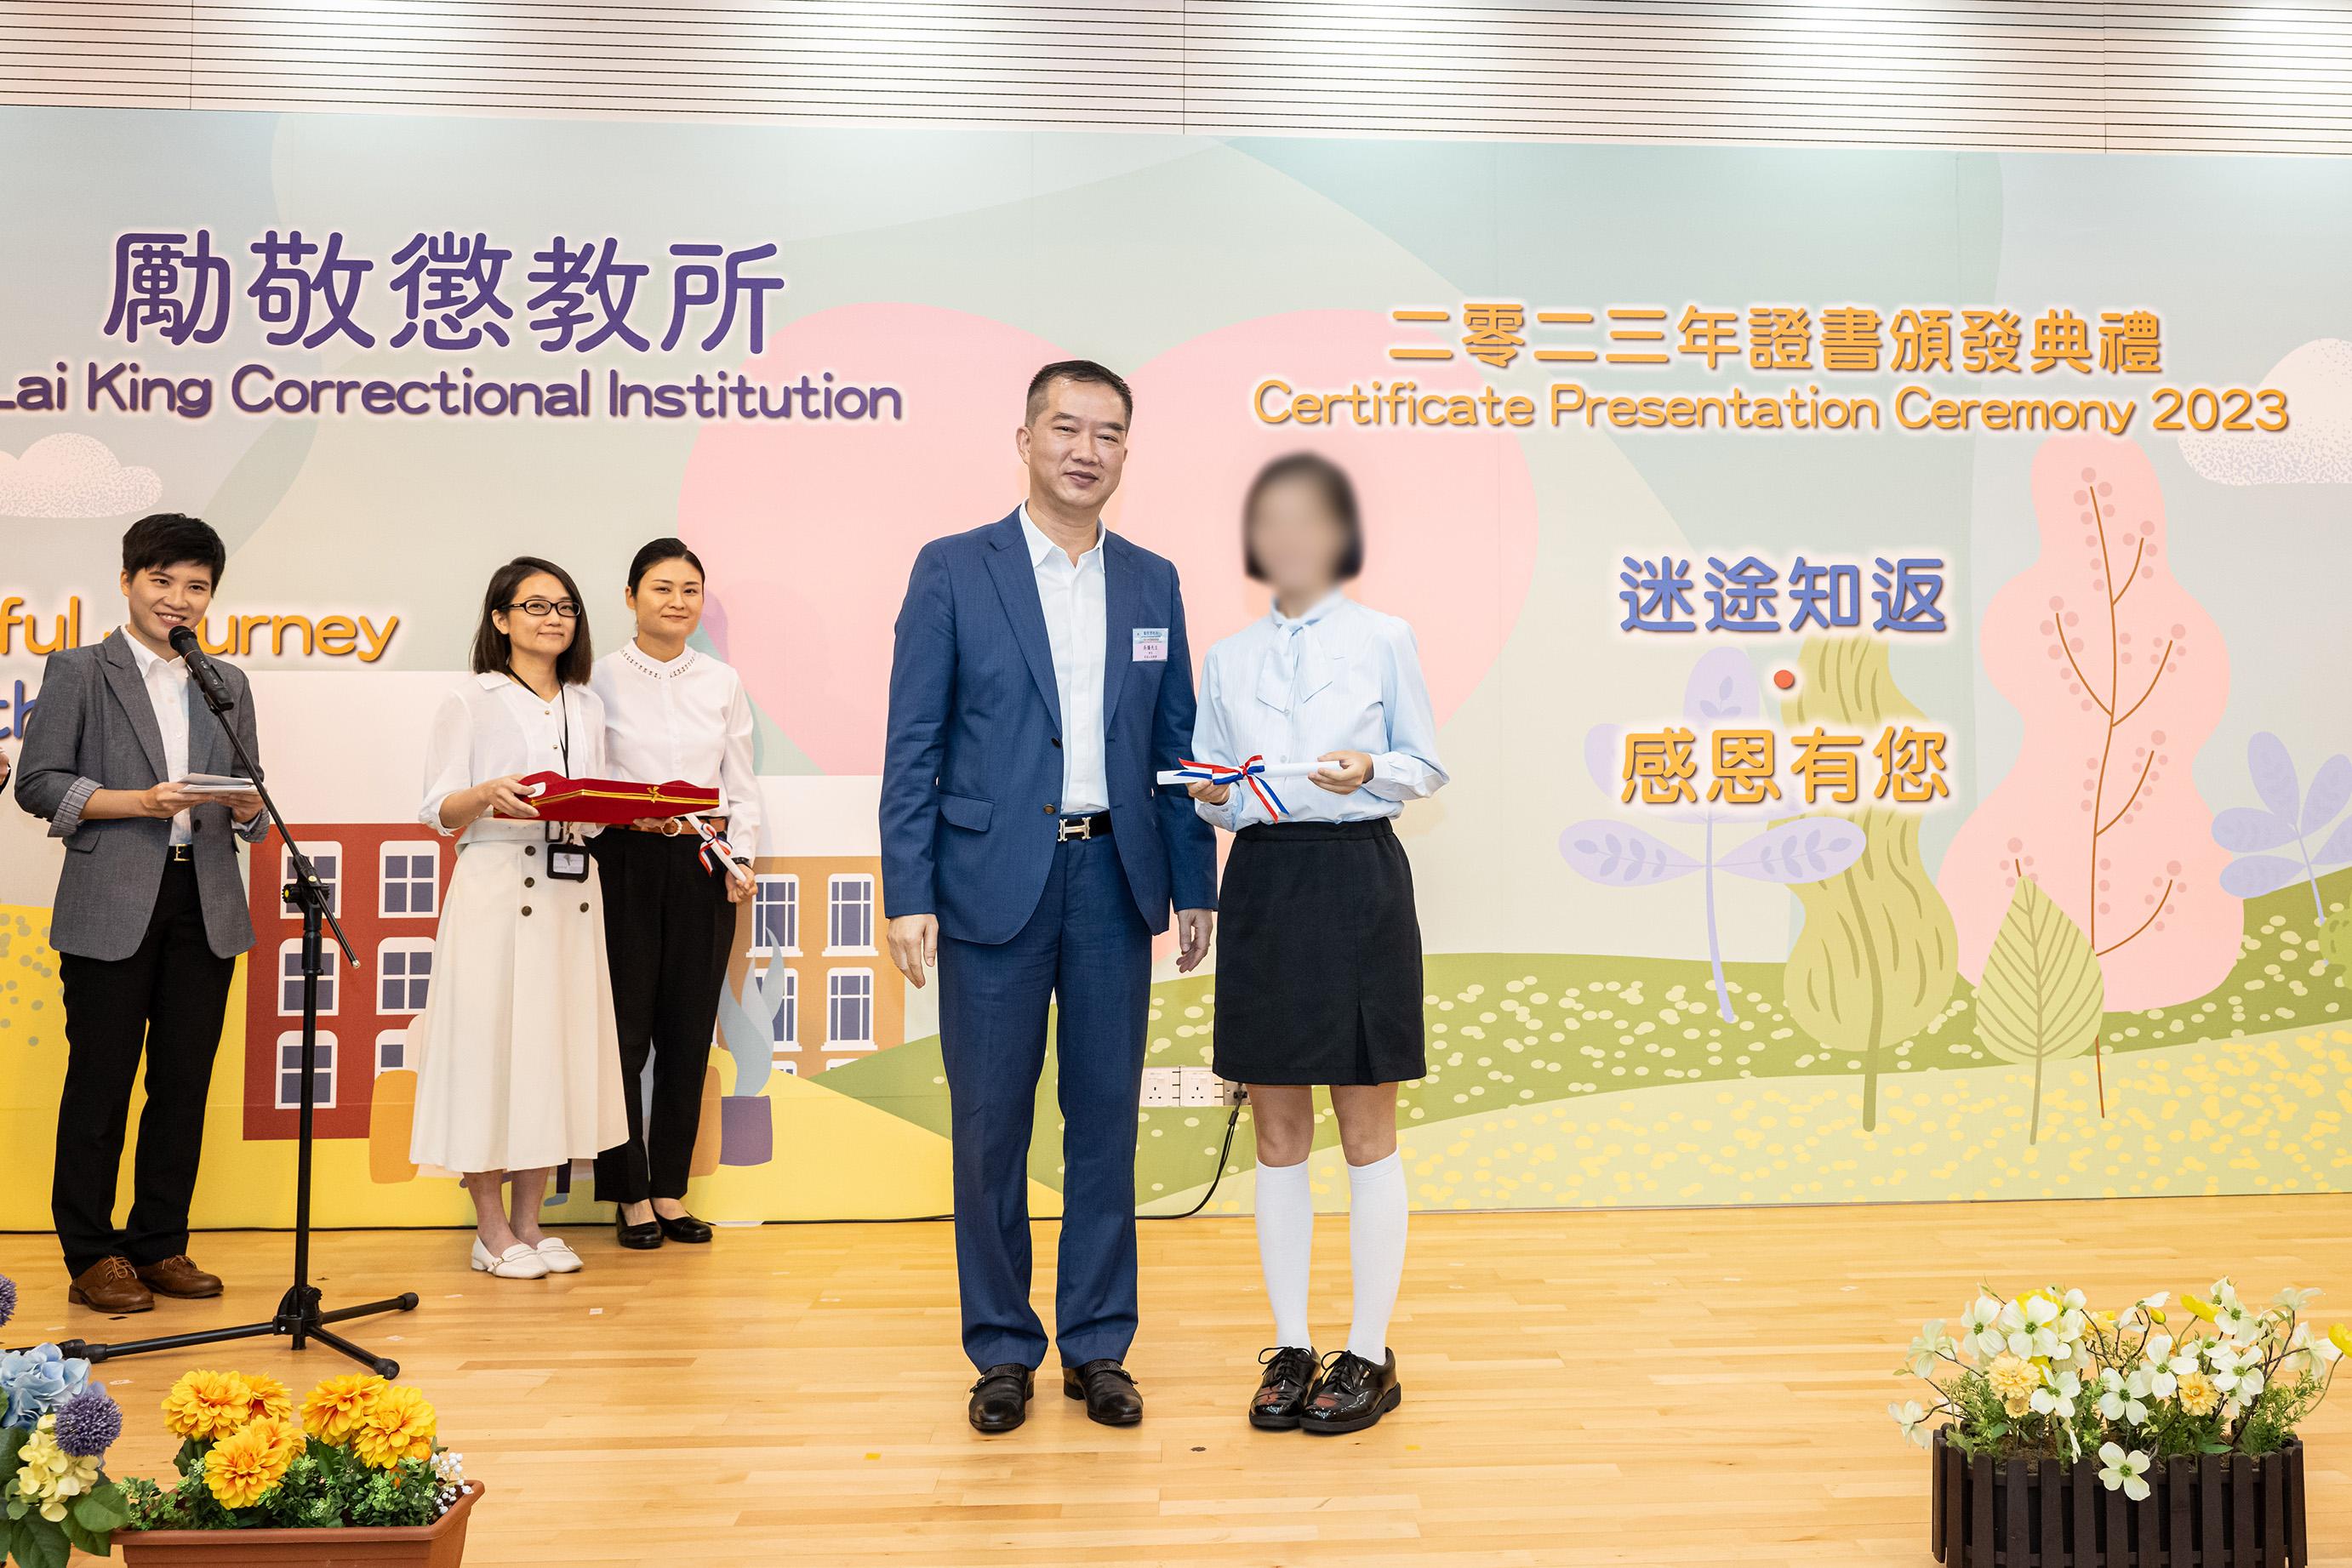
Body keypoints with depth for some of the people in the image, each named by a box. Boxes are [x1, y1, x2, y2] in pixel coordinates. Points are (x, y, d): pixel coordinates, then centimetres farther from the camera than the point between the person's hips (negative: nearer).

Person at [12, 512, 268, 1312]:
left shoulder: (228, 684, 17)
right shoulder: (77, 672, 4)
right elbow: (38, 783, -3)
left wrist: (249, 809, -6)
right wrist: (141, 803, -15)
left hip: (206, 907, 4)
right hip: (113, 908, -4)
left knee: (184, 1084, 7)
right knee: (99, 1083, 2)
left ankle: (160, 1246, 18)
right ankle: (92, 1257, 12)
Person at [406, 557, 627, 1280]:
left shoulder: (586, 706, 17)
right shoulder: (470, 701, 2)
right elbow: (438, 809, -2)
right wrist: (490, 795, -21)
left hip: (572, 892, 5)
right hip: (495, 888, -5)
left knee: (558, 1045, 5)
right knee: (491, 1043, -3)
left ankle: (529, 1221, 16)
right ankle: (491, 1228, 10)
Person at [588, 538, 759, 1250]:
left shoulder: (723, 682, 10)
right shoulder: (602, 677, 0)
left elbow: (741, 784, 12)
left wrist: (741, 857, 1)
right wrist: (630, 815, -19)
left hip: (704, 864, 3)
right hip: (625, 864, -3)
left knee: (689, 1031, 6)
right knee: (626, 1031, -1)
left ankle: (671, 1188, 18)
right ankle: (631, 1194, 13)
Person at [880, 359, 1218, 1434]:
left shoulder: (1152, 582, 10)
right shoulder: (953, 570, -1)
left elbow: (1174, 745, 11)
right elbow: (913, 747, -4)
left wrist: (1194, 888, 8)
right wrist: (908, 896, -10)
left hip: (1114, 884, 3)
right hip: (993, 884, -3)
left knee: (1105, 1119, 9)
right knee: (990, 1125, 6)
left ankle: (1098, 1346, 23)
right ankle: (1002, 1349, 22)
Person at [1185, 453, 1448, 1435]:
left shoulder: (1384, 641, 1)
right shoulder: (1228, 659, 10)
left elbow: (1426, 765, 5)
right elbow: (1213, 792, 13)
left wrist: (1368, 773, -15)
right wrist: (1215, 797, -9)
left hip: (1357, 883, -3)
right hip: (1264, 886, 3)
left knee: (1366, 1129, 3)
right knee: (1277, 1134, 8)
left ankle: (1370, 1354, 15)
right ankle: (1290, 1346, 19)